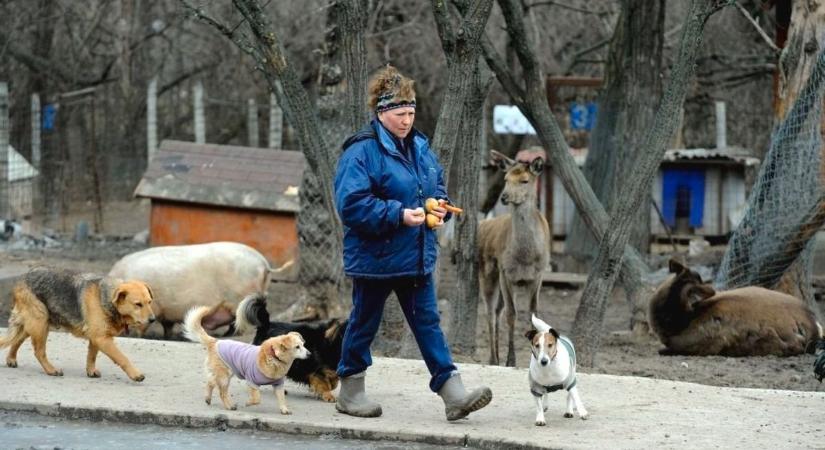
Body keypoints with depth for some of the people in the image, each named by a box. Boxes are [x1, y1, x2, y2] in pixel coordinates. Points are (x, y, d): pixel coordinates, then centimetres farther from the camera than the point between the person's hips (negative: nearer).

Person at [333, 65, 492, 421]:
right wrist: (399, 215, -26)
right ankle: (350, 392, 22)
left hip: (417, 257, 7)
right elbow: (351, 204, -22)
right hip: (374, 256, -7)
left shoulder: (419, 148, 9)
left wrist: (439, 207, -1)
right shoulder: (362, 152, -16)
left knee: (428, 323, 3)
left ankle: (453, 394, -2)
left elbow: (438, 186, 22)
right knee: (364, 324, 7)